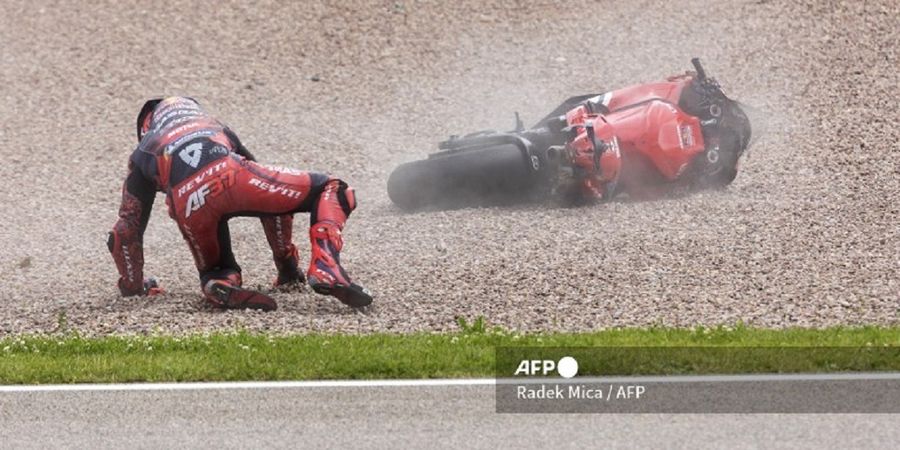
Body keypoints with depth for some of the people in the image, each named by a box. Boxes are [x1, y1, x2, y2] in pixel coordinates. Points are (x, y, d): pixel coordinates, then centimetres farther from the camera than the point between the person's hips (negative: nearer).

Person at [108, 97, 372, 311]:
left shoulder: (142, 157, 38)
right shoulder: (215, 128, 42)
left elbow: (124, 234, 33)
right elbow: (272, 190, 42)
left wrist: (133, 285, 48)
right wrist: (286, 261, 48)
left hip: (186, 202, 1)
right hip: (228, 174, -1)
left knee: (216, 271, 27)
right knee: (331, 192, 14)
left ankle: (221, 286, -12)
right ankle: (325, 269, -12)